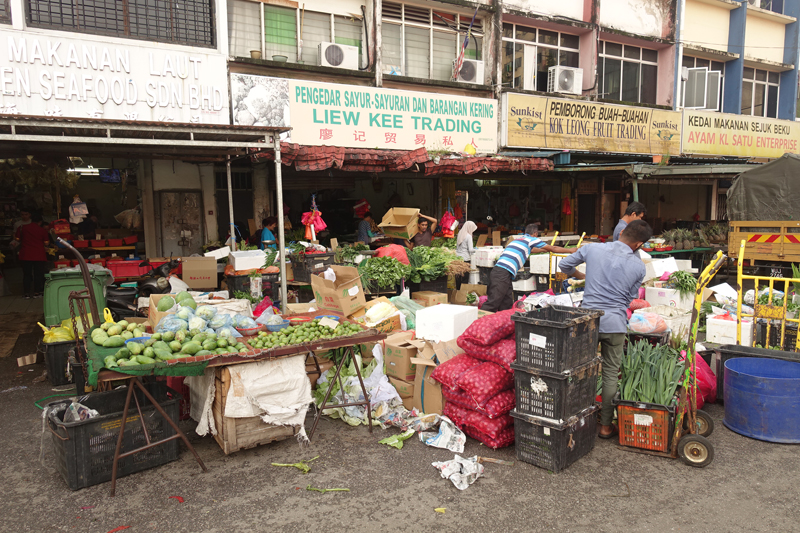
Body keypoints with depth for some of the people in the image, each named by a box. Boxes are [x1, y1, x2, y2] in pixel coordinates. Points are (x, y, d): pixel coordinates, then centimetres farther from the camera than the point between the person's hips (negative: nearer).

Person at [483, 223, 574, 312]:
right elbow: (553, 249, 17)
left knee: (507, 306, 8)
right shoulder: (532, 239, 8)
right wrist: (571, 251, 31)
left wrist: (545, 250, 65)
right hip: (504, 273, -8)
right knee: (493, 303, -16)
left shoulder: (518, 239, 29)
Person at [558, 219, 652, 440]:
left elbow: (564, 265, 10)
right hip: (615, 324, -1)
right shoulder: (638, 266, -4)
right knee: (610, 374, 11)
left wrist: (580, 276, 29)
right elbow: (631, 297, 7)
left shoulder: (592, 249, -3)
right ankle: (606, 425, 18)